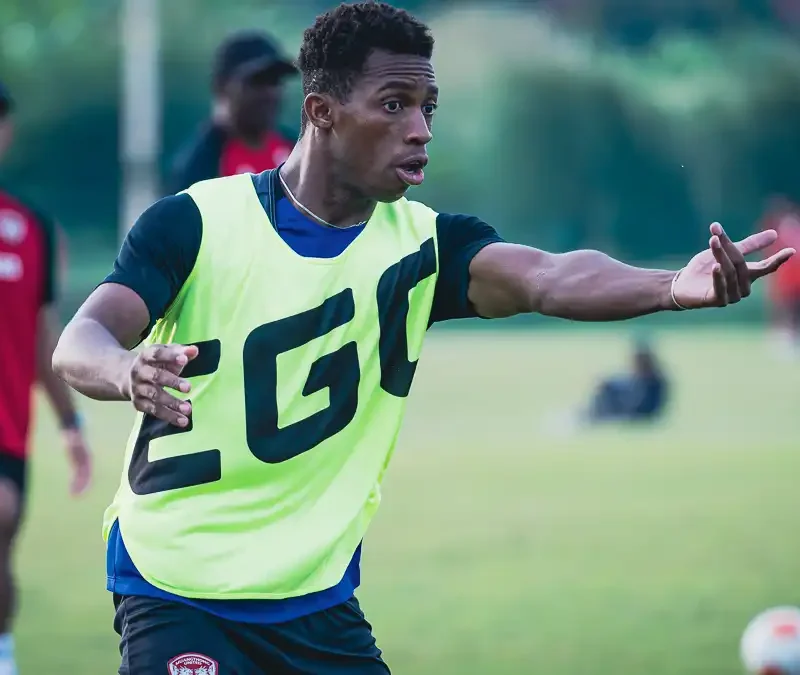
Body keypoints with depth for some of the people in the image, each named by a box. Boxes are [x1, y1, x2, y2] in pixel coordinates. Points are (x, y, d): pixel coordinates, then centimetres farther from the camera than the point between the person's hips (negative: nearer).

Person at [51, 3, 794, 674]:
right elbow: (78, 345, -18)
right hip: (175, 587, -4)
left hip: (319, 598, 4)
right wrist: (127, 371, -44)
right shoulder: (196, 222, -9)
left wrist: (674, 287, -41)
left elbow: (546, 278, -20)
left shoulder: (421, 244, -2)